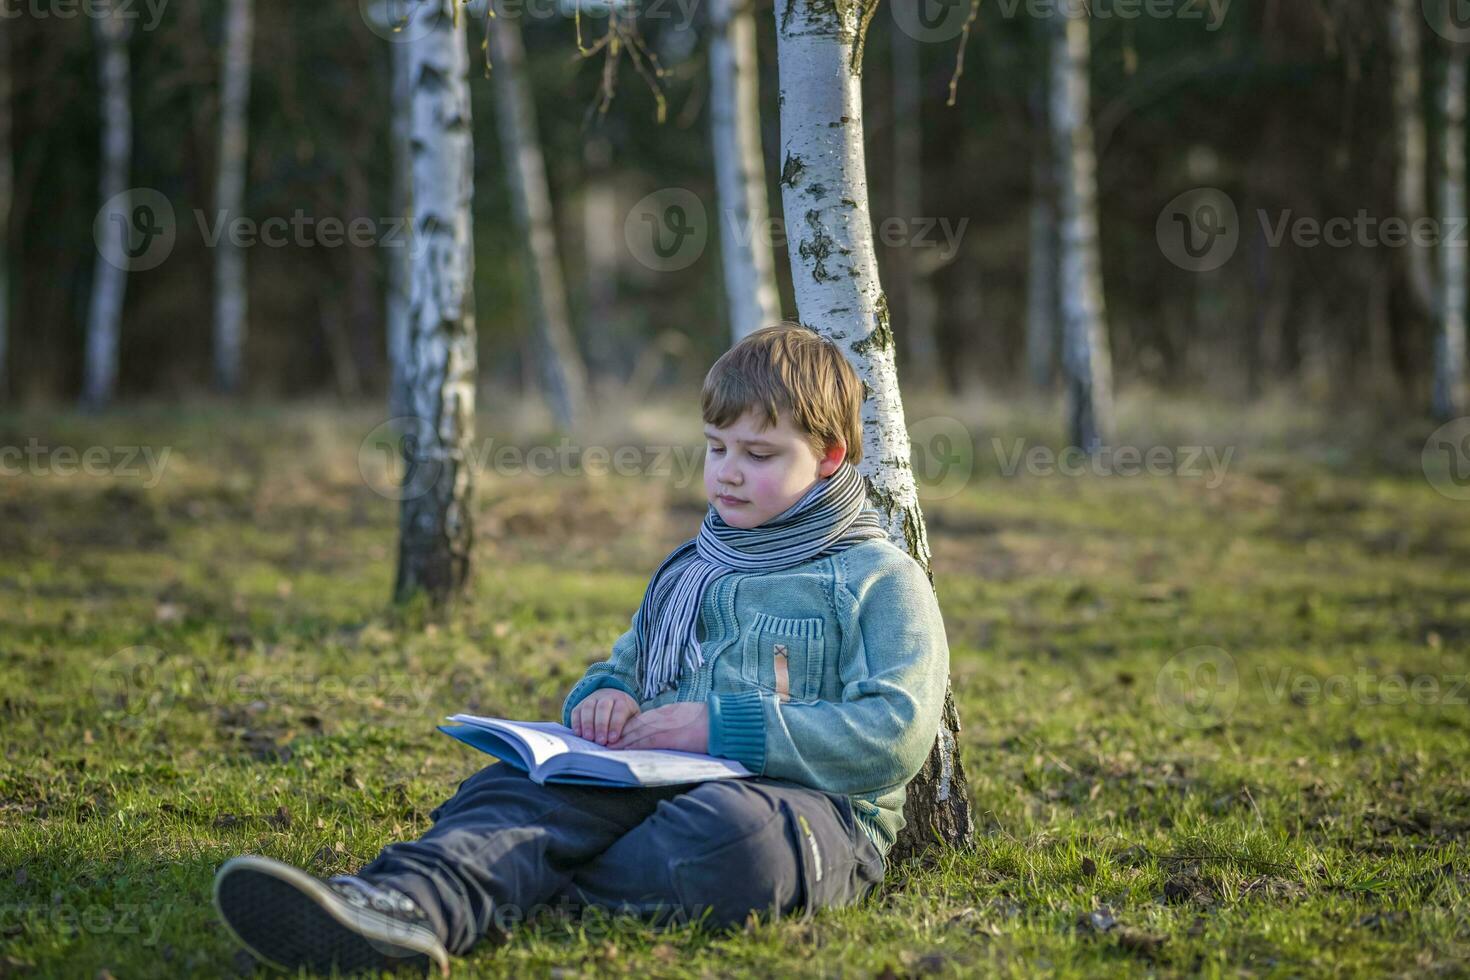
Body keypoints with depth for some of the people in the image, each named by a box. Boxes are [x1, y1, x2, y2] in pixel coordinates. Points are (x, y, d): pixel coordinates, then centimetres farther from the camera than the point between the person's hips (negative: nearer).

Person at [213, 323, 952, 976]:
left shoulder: (878, 578, 4)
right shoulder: (688, 571, 26)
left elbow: (897, 735, -9)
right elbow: (617, 670, 33)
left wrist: (724, 728, -16)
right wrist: (603, 698, 5)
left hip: (815, 805, -5)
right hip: (659, 783, 5)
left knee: (726, 835, -42)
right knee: (522, 786, -27)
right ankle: (403, 906, -56)